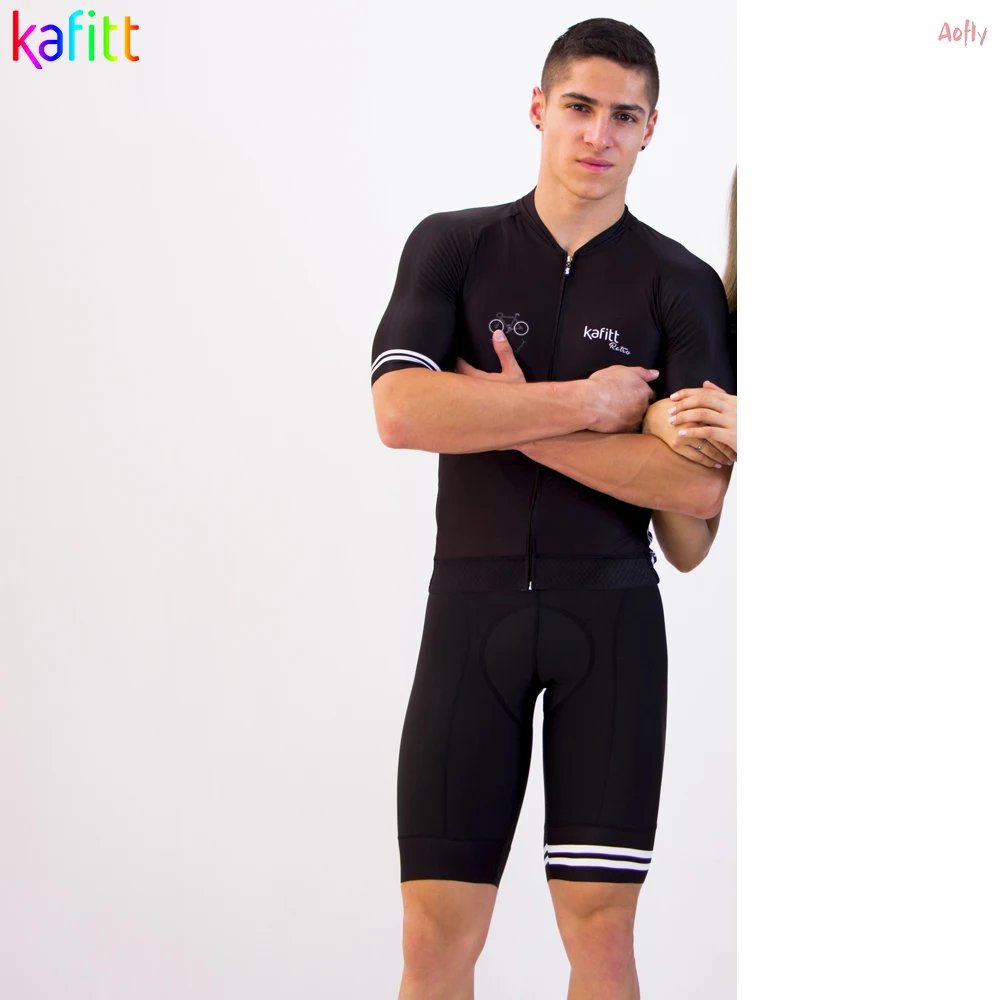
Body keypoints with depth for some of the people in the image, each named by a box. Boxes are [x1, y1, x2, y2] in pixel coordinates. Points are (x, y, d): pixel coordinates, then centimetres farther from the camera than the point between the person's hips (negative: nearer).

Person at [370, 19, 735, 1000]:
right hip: (473, 602, 0)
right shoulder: (451, 247, 5)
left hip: (610, 614, 0)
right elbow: (401, 411, -11)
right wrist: (585, 403, -11)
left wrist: (523, 423, -12)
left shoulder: (679, 284, 3)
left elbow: (701, 484, -10)